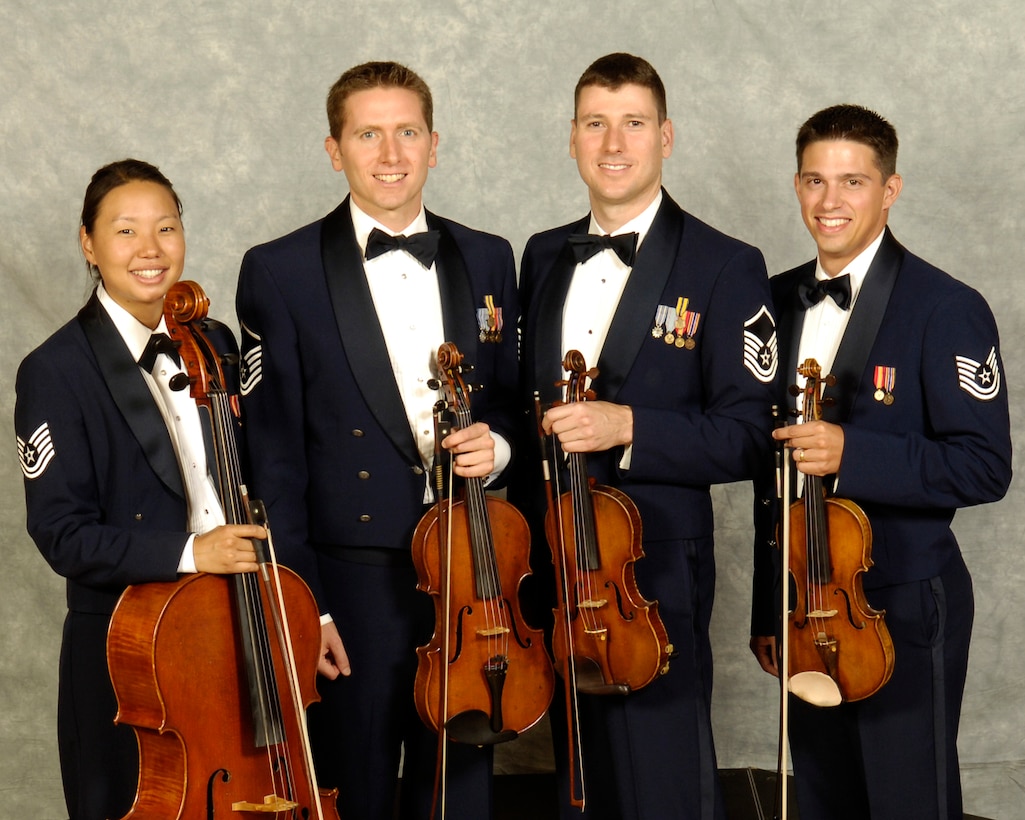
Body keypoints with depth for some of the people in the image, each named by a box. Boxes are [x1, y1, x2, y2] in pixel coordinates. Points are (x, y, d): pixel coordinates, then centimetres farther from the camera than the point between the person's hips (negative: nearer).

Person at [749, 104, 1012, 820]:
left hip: (904, 605, -6)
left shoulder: (947, 310, -12)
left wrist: (852, 453, -28)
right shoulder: (782, 302, 8)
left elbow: (985, 467, -17)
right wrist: (768, 607, 13)